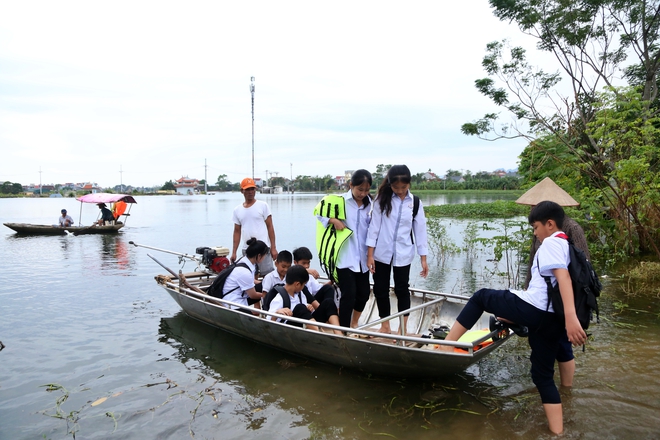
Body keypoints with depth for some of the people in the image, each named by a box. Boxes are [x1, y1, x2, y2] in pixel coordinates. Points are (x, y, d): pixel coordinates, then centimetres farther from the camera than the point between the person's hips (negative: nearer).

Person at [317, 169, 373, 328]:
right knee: (348, 294, -9)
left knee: (364, 293, 12)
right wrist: (333, 220, -18)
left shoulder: (370, 204, 6)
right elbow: (320, 214, -2)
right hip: (344, 257, -5)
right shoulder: (339, 200, -6)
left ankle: (354, 324, 38)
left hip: (362, 258, 5)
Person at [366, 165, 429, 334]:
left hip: (403, 253, 0)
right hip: (381, 252, 1)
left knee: (402, 290, 6)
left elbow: (420, 230, 2)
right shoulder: (382, 199, -4)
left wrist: (423, 258, 0)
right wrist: (370, 254, -7)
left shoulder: (415, 202, -1)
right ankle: (385, 326, 23)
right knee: (380, 289, 7)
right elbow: (374, 225, -4)